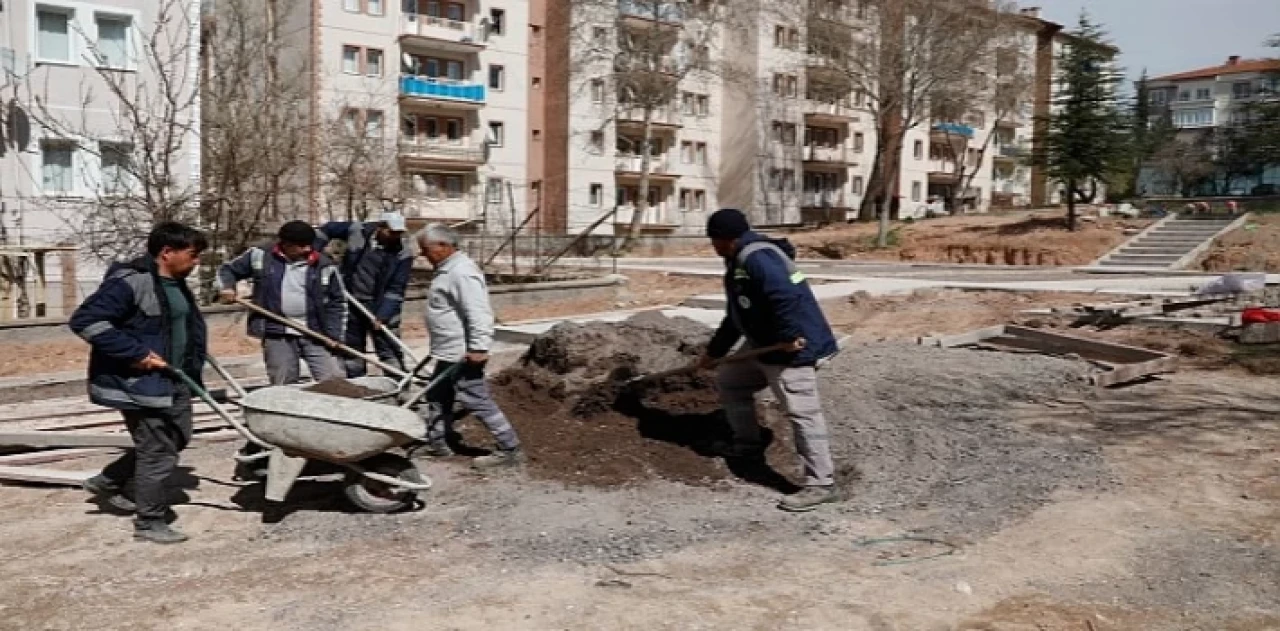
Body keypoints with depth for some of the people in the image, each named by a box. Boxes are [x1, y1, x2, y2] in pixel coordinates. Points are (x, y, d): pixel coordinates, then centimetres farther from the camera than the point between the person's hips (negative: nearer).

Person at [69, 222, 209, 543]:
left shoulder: (176, 284, 9)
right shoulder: (130, 282, -20)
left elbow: (187, 325, 25)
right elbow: (85, 321, -24)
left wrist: (193, 365, 10)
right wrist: (136, 353, -25)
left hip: (173, 380, 10)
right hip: (140, 384, -10)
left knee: (176, 441, 20)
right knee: (158, 453, -2)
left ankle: (106, 482, 37)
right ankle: (150, 523, 15)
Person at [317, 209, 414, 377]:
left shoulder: (403, 254, -15)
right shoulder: (357, 231, -8)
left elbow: (396, 290, -16)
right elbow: (327, 229, 11)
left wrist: (381, 316, -24)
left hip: (382, 308, -3)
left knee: (390, 353, -4)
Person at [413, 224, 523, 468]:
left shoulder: (461, 272, -21)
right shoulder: (447, 269, 14)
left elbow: (478, 313, -27)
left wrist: (478, 347, -28)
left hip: (462, 354, -11)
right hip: (448, 353, 11)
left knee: (476, 402, -6)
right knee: (437, 397, 20)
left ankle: (510, 449, 0)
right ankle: (436, 444, 33)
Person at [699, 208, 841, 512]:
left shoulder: (757, 258, -20)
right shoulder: (738, 263, 17)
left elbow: (785, 297, -33)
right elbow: (735, 316, 24)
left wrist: (788, 338, -26)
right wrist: (714, 351, 26)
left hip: (790, 348, -12)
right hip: (762, 344, 12)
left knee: (802, 412, -13)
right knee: (728, 381, 23)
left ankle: (820, 485, -10)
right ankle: (748, 444, 34)